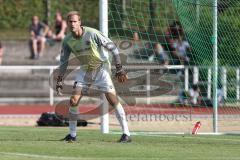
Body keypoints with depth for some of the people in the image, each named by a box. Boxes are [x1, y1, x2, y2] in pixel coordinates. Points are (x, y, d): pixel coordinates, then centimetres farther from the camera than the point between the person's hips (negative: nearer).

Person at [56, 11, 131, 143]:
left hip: (101, 68, -4)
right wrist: (59, 81, 0)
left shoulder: (92, 34, -22)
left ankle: (126, 133, -11)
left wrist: (119, 69, -16)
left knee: (113, 100, -15)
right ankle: (72, 134, 10)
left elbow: (112, 48, -16)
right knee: (73, 101, -5)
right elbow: (63, 61, 5)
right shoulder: (67, 41, -8)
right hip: (85, 70, 4)